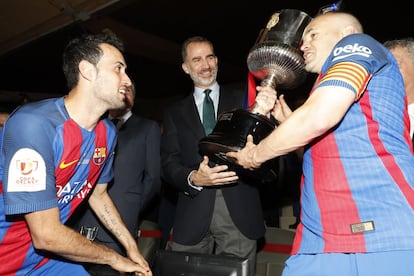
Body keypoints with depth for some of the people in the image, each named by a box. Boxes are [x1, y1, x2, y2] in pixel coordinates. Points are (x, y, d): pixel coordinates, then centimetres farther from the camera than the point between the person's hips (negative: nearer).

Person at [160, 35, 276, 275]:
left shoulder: (243, 100, 9)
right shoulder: (175, 112, 12)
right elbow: (169, 164, 5)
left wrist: (262, 114, -22)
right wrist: (193, 178, -16)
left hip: (238, 212, -1)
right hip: (192, 216, 1)